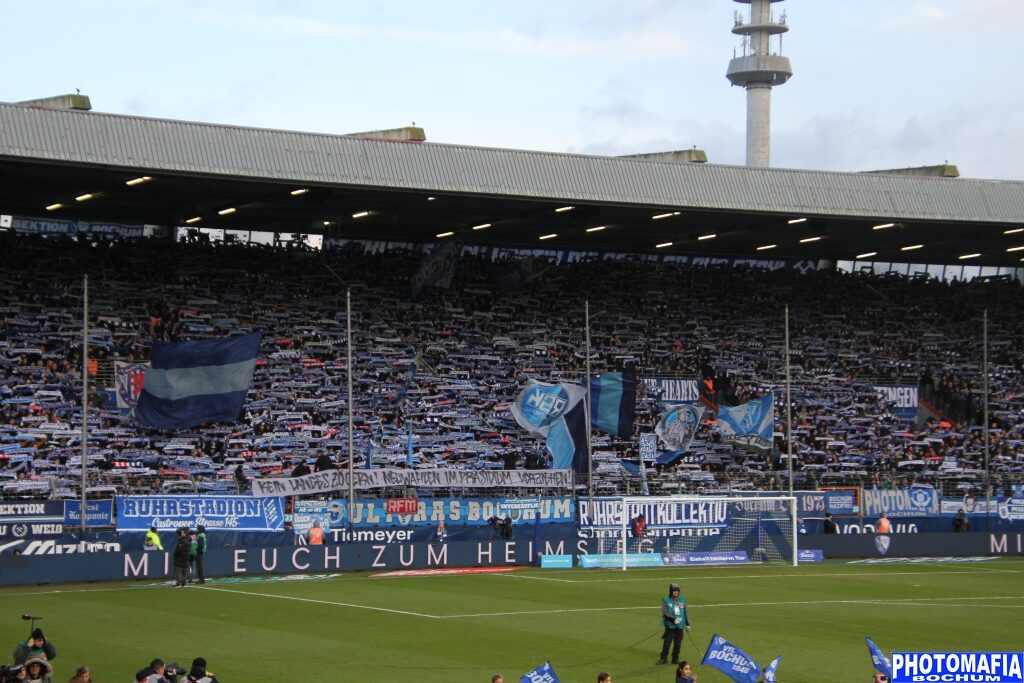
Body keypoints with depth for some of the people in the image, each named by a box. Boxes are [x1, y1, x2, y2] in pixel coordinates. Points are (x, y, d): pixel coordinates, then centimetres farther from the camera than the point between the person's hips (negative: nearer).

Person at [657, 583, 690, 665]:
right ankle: (663, 658, 3)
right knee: (667, 642, -6)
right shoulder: (666, 600, -1)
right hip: (670, 625, -3)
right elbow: (665, 612, -9)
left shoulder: (682, 600, 10)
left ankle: (675, 659, 14)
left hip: (680, 625, 3)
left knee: (678, 643, 3)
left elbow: (686, 612, 15)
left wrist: (687, 624, 12)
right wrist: (673, 619, -20)